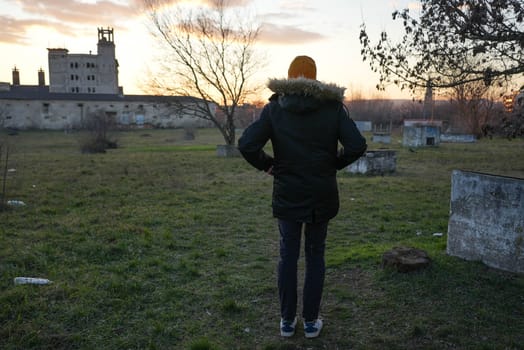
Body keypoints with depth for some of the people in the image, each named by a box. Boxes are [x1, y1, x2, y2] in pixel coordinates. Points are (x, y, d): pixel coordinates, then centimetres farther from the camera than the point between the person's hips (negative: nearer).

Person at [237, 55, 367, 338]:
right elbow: (357, 145, -12)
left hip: (287, 194, 0)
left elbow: (246, 145, -15)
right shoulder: (332, 106, -4)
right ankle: (310, 321, 21)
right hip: (322, 195, 0)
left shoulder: (274, 108, -5)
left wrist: (268, 165, 1)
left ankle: (287, 320, 22)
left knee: (288, 256, 13)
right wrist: (334, 164, 5)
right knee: (315, 256, 13)